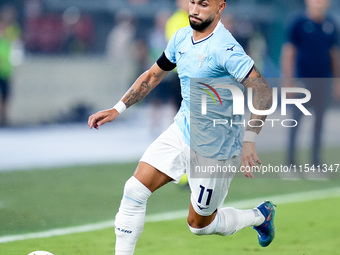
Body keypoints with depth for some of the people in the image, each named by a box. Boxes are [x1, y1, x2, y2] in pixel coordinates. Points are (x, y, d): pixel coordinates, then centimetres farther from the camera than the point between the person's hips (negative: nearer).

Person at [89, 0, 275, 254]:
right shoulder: (182, 37, 0)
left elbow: (263, 91, -29)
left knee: (199, 224, 9)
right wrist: (118, 109, 7)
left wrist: (249, 141, -38)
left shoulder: (225, 48, -25)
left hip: (216, 148, -7)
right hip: (182, 130, 7)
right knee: (135, 189, -8)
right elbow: (153, 76, 15)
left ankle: (261, 216, 35)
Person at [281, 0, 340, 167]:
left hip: (324, 81, 4)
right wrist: (288, 82, -10)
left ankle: (316, 160, 12)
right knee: (298, 119, -2)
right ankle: (291, 159, 4)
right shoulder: (298, 24, -4)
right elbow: (288, 54, -5)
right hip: (303, 79, -4)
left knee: (319, 120, 7)